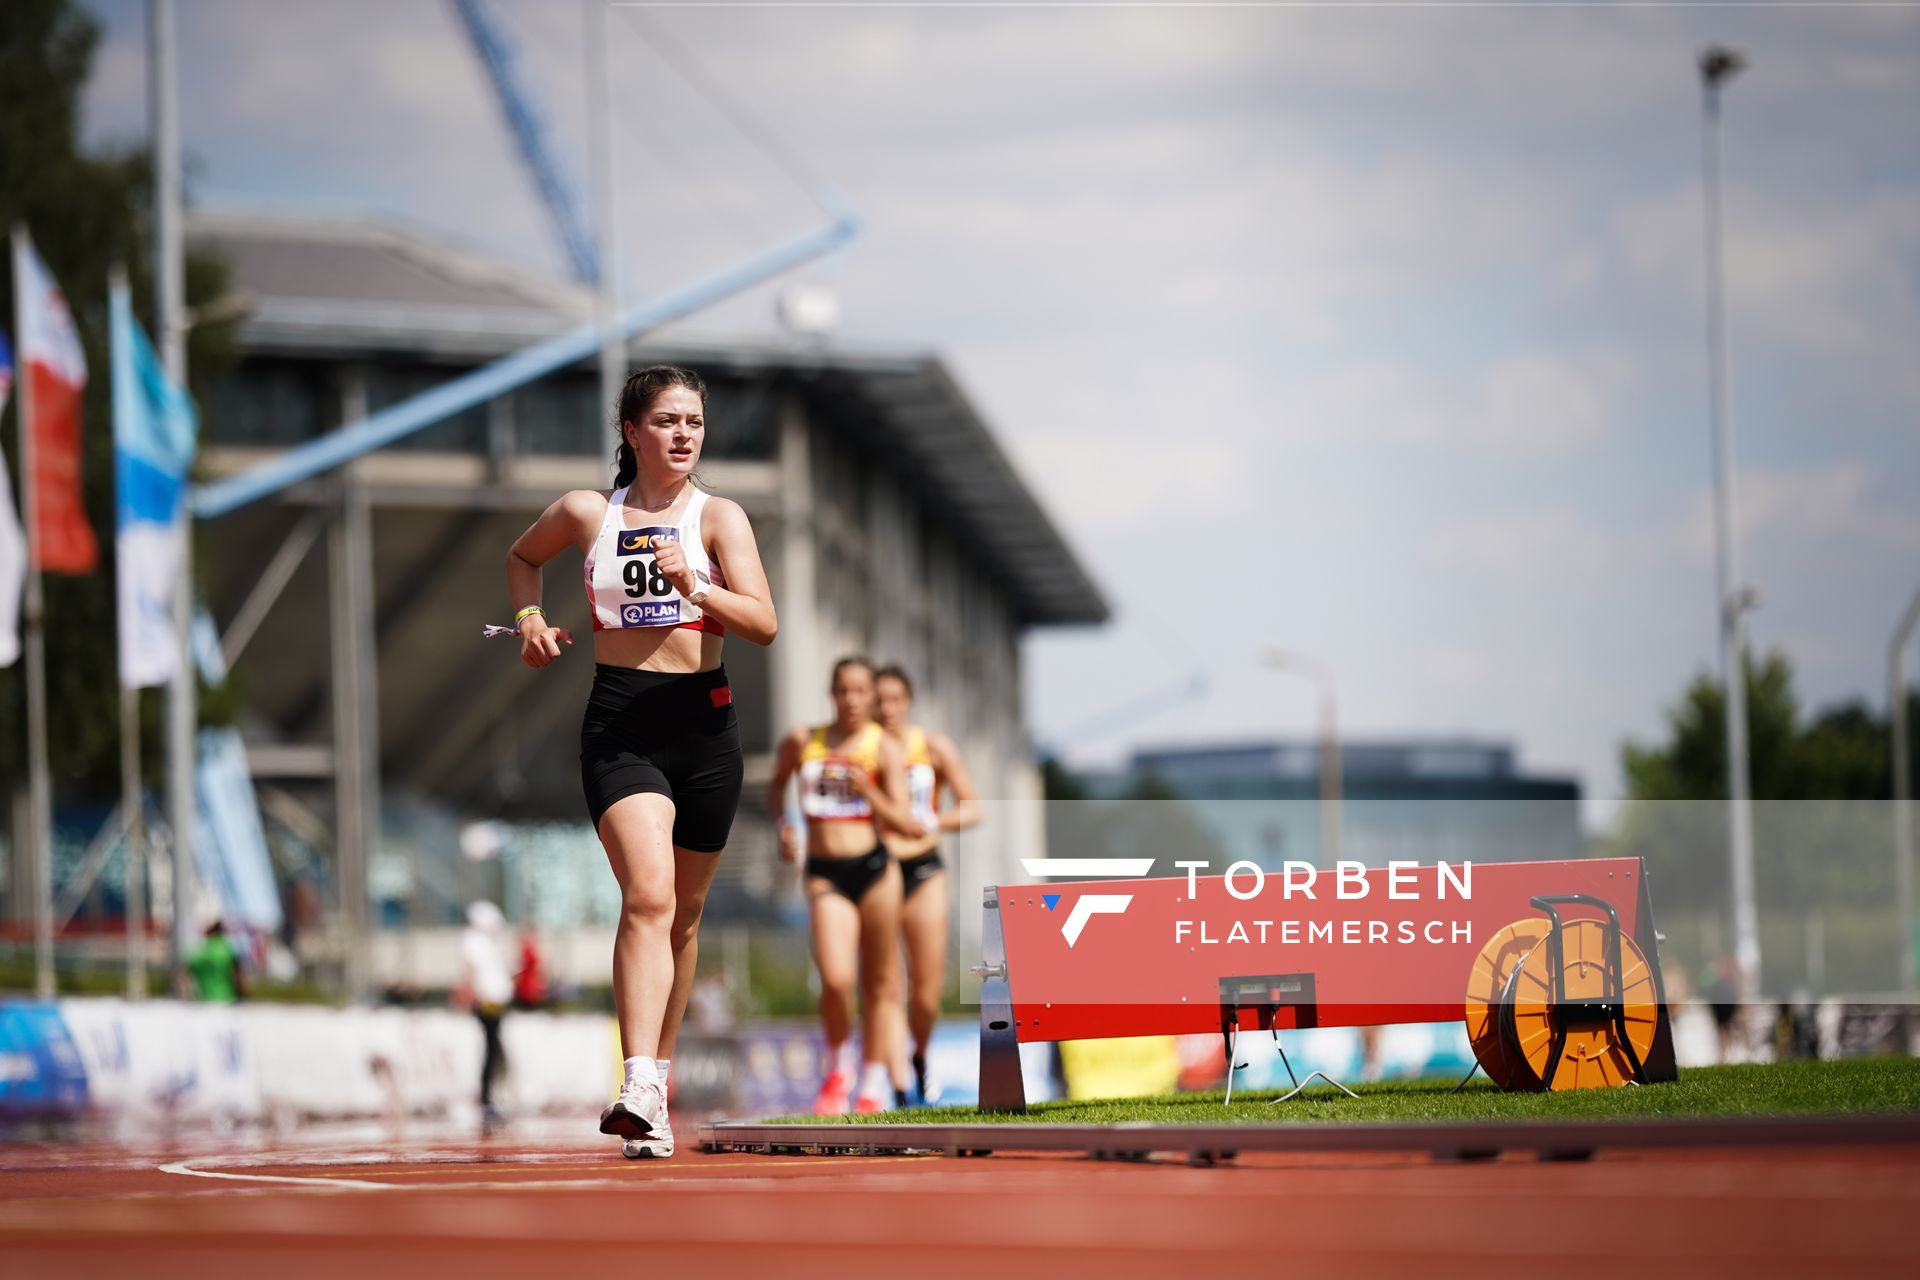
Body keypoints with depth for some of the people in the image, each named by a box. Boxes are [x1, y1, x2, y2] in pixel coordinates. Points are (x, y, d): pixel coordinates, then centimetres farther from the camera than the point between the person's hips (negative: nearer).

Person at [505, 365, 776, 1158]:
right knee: (648, 897, -21)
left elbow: (764, 624, -10)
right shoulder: (586, 512, 6)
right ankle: (640, 1089, -32)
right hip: (619, 727, -2)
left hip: (703, 726, 2)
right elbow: (523, 556, 28)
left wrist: (695, 586, -26)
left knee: (683, 915, 11)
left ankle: (657, 1074, 28)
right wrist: (530, 615, 9)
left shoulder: (719, 517, 2)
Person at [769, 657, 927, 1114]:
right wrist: (783, 823, 8)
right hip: (824, 874, 0)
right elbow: (775, 785, 27)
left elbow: (903, 823, -4)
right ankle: (838, 1067, 7)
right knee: (835, 978, -18)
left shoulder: (885, 748, 0)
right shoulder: (802, 742, 7)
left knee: (880, 982, 6)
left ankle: (873, 1083, 20)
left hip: (875, 869, 0)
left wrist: (870, 793, -22)